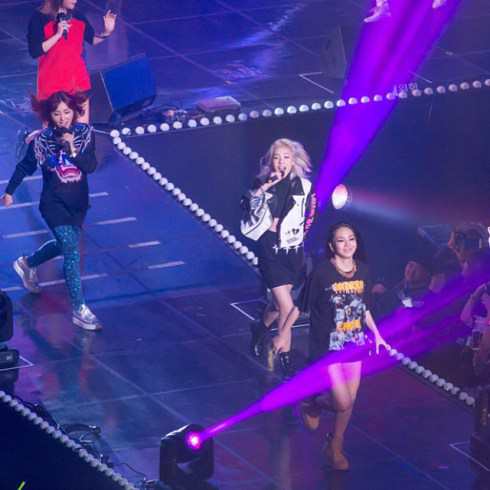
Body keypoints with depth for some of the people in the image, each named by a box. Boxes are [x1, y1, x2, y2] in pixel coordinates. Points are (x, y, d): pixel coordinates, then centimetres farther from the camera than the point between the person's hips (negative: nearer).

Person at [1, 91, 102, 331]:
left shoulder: (85, 134, -6)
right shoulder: (42, 140, -12)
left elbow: (91, 166, -14)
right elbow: (25, 167, 3)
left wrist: (73, 150, -28)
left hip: (78, 203, 5)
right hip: (54, 203, -5)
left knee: (64, 245, 24)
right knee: (72, 250, -17)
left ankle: (27, 264, 55)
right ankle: (79, 310, -16)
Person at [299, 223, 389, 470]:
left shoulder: (362, 271, -2)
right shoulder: (321, 273, -18)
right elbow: (302, 306, -10)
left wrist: (376, 334, 13)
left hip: (354, 345, 5)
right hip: (327, 346, -5)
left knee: (350, 401, 12)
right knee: (343, 402, -8)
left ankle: (336, 447, 35)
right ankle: (312, 403, 26)